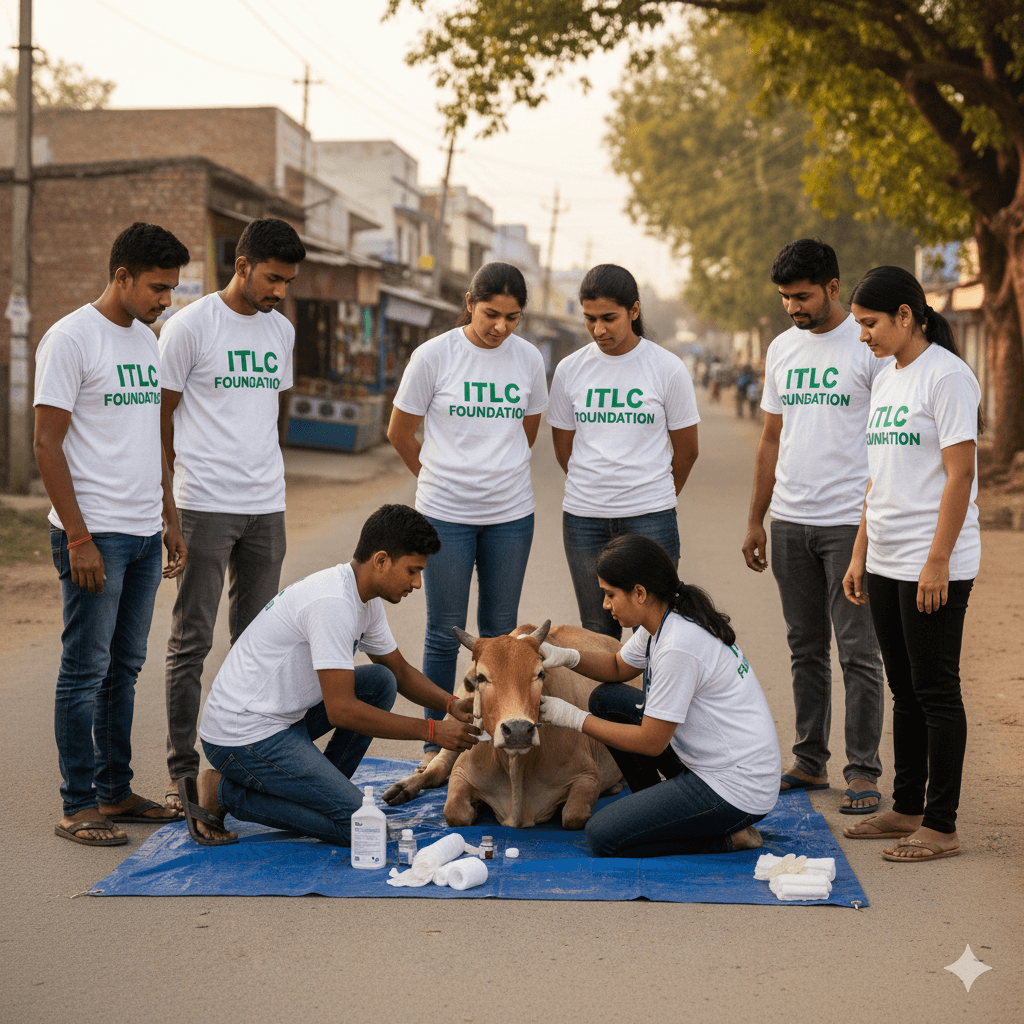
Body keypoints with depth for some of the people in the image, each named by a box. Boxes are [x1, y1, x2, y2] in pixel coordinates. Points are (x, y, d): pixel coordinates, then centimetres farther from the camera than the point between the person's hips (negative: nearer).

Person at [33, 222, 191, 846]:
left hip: (145, 535, 8)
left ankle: (116, 791, 21)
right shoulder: (72, 338, -9)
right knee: (86, 671, -2)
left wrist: (171, 523, 17)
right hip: (94, 534, -7)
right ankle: (79, 806, 5)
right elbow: (48, 445, -12)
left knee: (125, 667, 12)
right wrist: (78, 538, -16)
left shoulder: (148, 341, 15)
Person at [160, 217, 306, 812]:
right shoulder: (191, 326, -6)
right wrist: (180, 485, -4)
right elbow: (160, 414, -3)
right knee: (192, 640, -3)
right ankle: (183, 771, 2)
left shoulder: (281, 331, 13)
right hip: (205, 507, -6)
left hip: (267, 505, 6)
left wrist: (265, 467, 15)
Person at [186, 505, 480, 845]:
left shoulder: (365, 599, 7)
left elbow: (400, 670, 21)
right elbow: (341, 710, -25)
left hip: (283, 715, 10)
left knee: (380, 682, 8)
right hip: (244, 737, -10)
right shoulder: (332, 603, -24)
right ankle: (220, 792, -5)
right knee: (356, 823, -14)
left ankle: (323, 790, 9)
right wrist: (432, 731, -19)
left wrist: (451, 705, 2)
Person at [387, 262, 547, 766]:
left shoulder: (528, 359, 1)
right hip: (445, 514, -3)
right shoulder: (433, 355, -8)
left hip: (511, 514, 3)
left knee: (500, 633, 10)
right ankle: (435, 742, 15)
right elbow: (399, 433, 4)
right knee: (445, 632, 4)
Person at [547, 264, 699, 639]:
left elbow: (686, 451, 7)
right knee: (597, 632, 9)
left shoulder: (668, 369, -3)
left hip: (650, 519, -2)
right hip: (583, 519, 3)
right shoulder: (569, 370, 4)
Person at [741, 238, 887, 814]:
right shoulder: (782, 349, 13)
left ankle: (864, 771, 4)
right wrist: (755, 519, 16)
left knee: (858, 651, -3)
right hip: (789, 522, 6)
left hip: (851, 522, -6)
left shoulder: (869, 346, -6)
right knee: (806, 648, 12)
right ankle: (811, 761, 21)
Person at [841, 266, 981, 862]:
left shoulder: (946, 376, -11)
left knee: (936, 691, -2)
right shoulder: (886, 379, 15)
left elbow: (959, 475, -16)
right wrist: (860, 554, 15)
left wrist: (937, 562, -20)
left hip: (934, 567, -8)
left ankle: (941, 826, 5)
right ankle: (908, 809, 22)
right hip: (886, 564, 8)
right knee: (906, 690, 13)